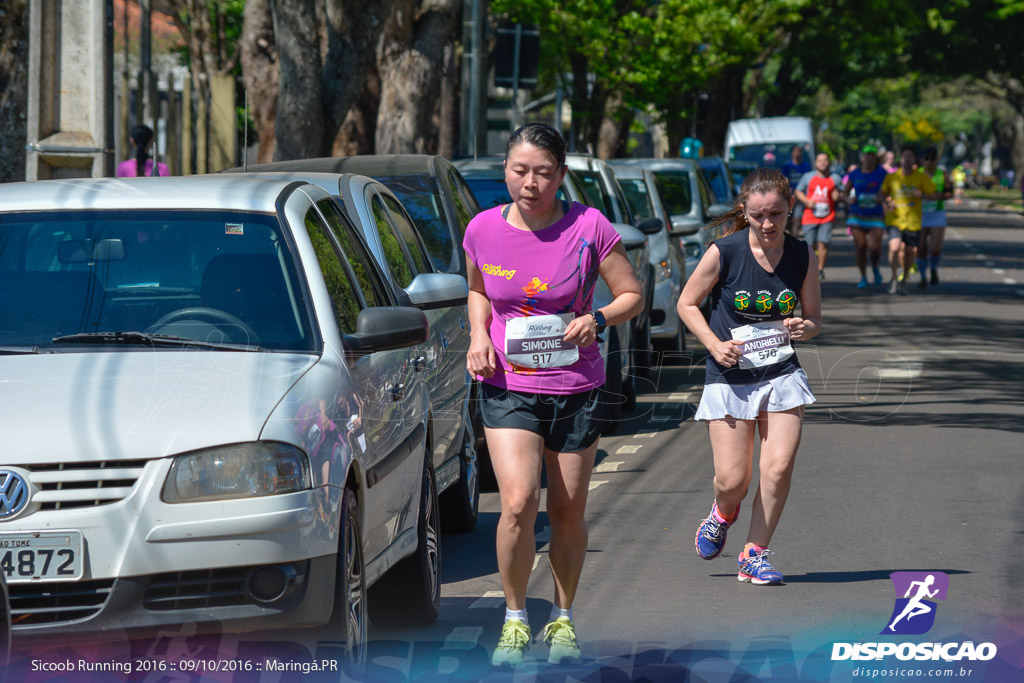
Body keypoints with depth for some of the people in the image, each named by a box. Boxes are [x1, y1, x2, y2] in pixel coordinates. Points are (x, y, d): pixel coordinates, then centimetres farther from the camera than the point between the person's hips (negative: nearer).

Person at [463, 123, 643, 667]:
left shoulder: (589, 228, -9)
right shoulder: (484, 230, -3)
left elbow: (632, 295, 0)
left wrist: (597, 319, -19)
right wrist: (478, 335, -2)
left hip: (576, 387, 0)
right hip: (507, 385, 0)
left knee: (568, 511, 8)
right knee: (518, 503, -16)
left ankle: (562, 620, 29)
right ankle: (514, 619, 3)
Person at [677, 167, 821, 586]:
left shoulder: (803, 257, -3)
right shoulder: (724, 253, -12)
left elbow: (814, 319, 8)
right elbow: (687, 303, 0)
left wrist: (805, 328, -16)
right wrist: (715, 344, -13)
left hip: (781, 374, 2)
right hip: (730, 377, -2)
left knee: (779, 467, -11)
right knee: (732, 479, -5)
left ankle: (755, 554, 8)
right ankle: (723, 514, 33)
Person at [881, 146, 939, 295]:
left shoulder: (921, 177, -2)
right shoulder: (891, 177, 0)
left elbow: (935, 195, 0)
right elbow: (883, 193, 15)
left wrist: (923, 195, -20)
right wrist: (887, 203, -6)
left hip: (913, 222, 1)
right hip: (894, 220, -1)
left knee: (910, 252, 7)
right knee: (894, 248, -20)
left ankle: (903, 281, 30)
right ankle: (894, 278, 0)